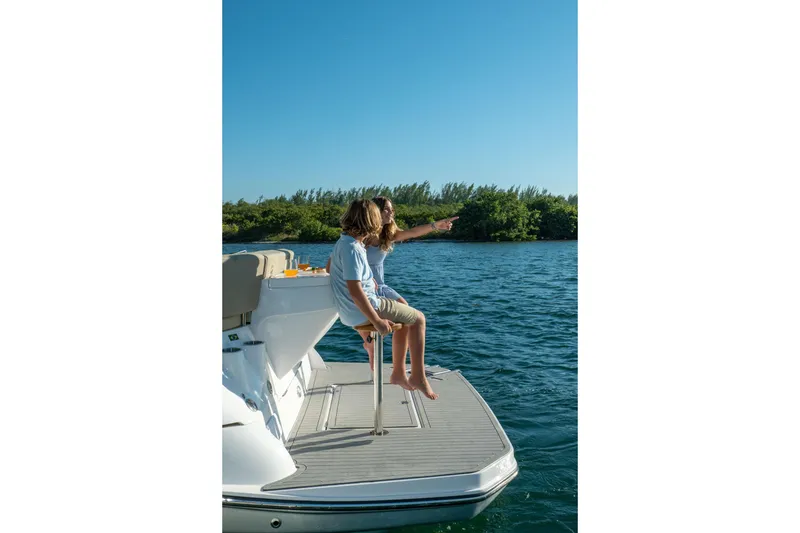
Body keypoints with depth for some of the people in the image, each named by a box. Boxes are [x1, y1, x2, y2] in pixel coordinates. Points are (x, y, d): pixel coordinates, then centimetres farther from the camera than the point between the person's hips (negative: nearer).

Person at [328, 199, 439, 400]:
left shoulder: (343, 242, 7)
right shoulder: (352, 249, -23)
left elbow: (329, 268, 25)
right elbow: (355, 291, -28)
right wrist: (377, 321, -22)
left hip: (352, 311, 10)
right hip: (362, 310, -10)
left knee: (406, 317, 23)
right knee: (418, 318, 2)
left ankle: (398, 373, 24)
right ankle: (418, 376, 6)